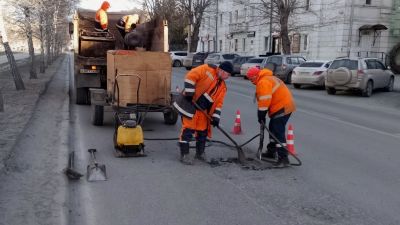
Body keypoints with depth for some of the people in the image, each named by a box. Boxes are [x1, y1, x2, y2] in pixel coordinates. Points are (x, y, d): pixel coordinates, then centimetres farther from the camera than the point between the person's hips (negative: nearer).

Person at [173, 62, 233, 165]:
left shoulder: (223, 87, 11)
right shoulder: (207, 69, -10)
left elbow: (219, 102, 8)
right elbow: (191, 76, -18)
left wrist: (216, 117, -3)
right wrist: (189, 93, -23)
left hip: (203, 110, 8)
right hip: (190, 103, -7)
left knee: (203, 131, 12)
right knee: (188, 129, -7)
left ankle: (200, 153, 30)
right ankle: (184, 155, 1)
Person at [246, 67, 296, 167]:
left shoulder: (263, 82, -15)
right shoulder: (267, 79, 20)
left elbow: (264, 101, -23)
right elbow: (264, 100, 20)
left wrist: (261, 115, -14)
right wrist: (262, 115, 14)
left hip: (282, 108, -11)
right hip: (284, 106, 11)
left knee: (278, 132, -13)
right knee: (273, 129, 22)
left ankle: (283, 158, -16)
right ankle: (271, 151, 35)